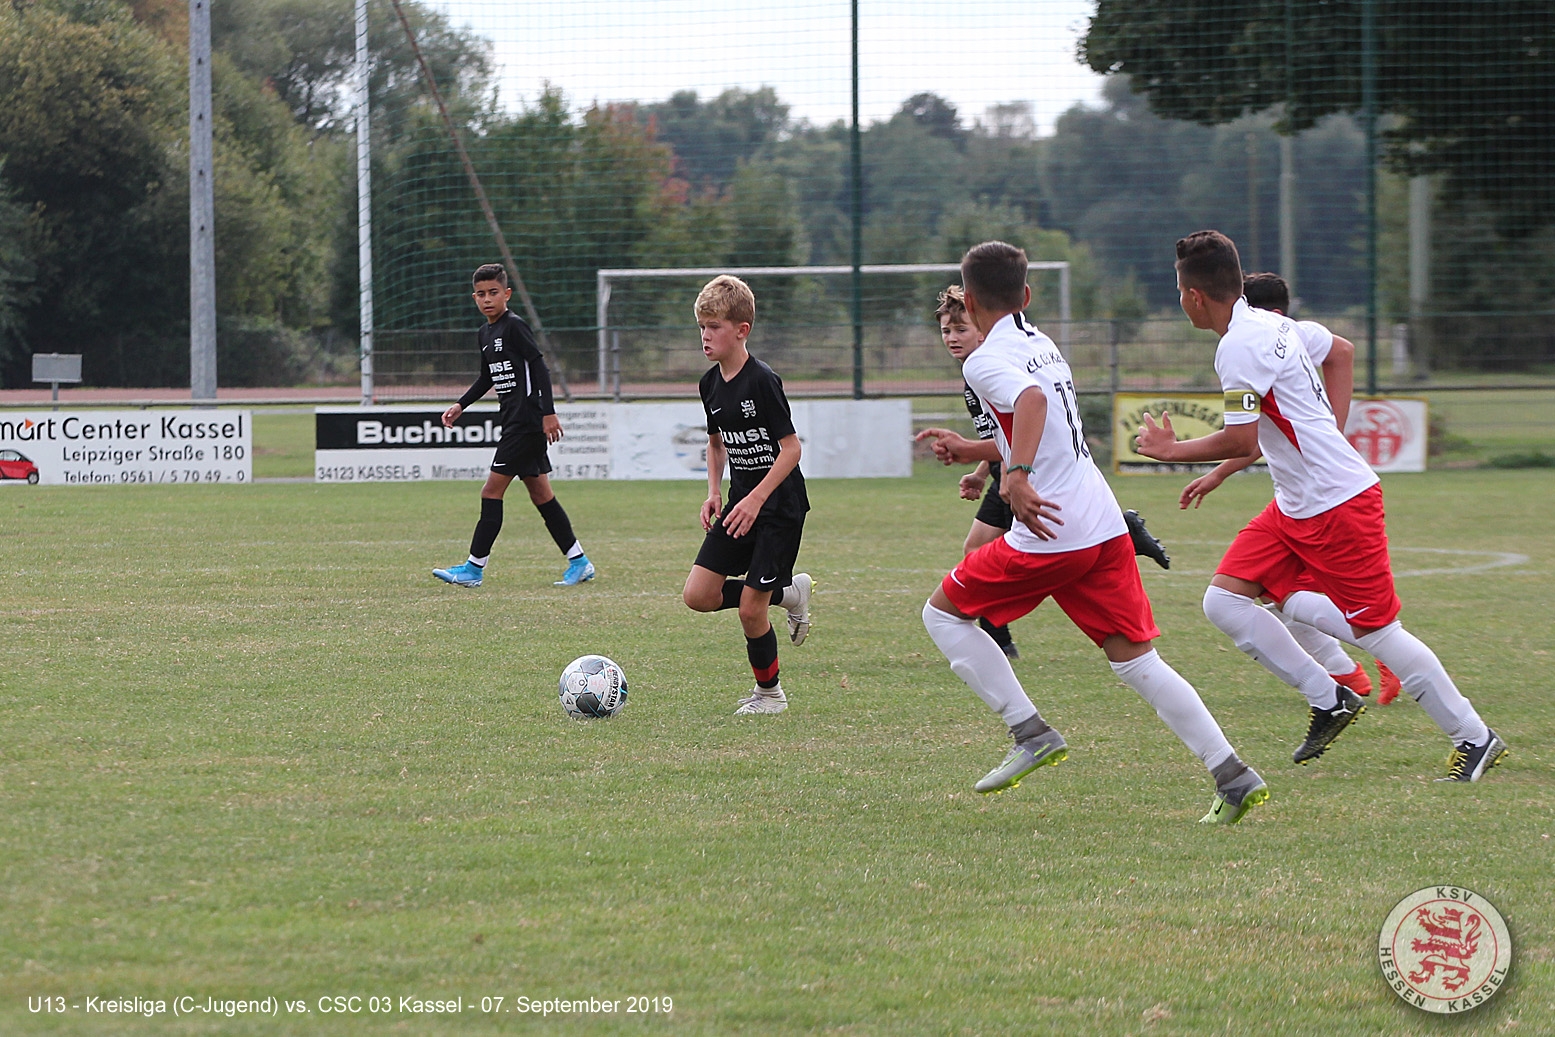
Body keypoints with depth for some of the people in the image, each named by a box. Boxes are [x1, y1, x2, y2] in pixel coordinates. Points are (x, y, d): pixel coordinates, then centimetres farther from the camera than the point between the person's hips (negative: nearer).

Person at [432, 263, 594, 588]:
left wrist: (548, 412, -21)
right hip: (513, 420, 9)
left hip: (527, 421, -9)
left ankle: (474, 568, -6)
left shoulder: (514, 326, -12)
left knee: (492, 490, -9)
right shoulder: (484, 334, 15)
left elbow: (540, 368, -16)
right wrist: (460, 405, 18)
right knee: (539, 492, 10)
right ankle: (579, 562, 15)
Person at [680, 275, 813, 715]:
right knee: (698, 594, -3)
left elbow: (791, 447, -18)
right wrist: (714, 492, 6)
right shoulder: (711, 383, 5)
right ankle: (789, 593, 18)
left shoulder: (761, 381, -18)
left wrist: (755, 500, -24)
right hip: (741, 502, 8)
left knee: (750, 607, -8)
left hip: (779, 504, -8)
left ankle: (769, 692, 15)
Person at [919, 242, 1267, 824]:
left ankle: (1031, 734, 3)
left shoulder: (985, 361, -7)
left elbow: (1031, 399, -30)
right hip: (1105, 527, 8)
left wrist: (1016, 474, -42)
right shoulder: (1044, 346, 20)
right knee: (1135, 660, 8)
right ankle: (1232, 775, -2)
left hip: (1050, 535, -8)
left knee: (943, 613, 11)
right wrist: (973, 451, 39)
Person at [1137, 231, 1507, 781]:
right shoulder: (1269, 324, 11)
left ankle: (1474, 739, 6)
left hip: (1338, 504, -10)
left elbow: (1241, 442, -23)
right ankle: (1329, 700, 7)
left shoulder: (1239, 347, -19)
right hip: (1294, 505, 10)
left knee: (1376, 629, -5)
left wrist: (1171, 450, -8)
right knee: (1224, 600, 2)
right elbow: (1340, 353, 27)